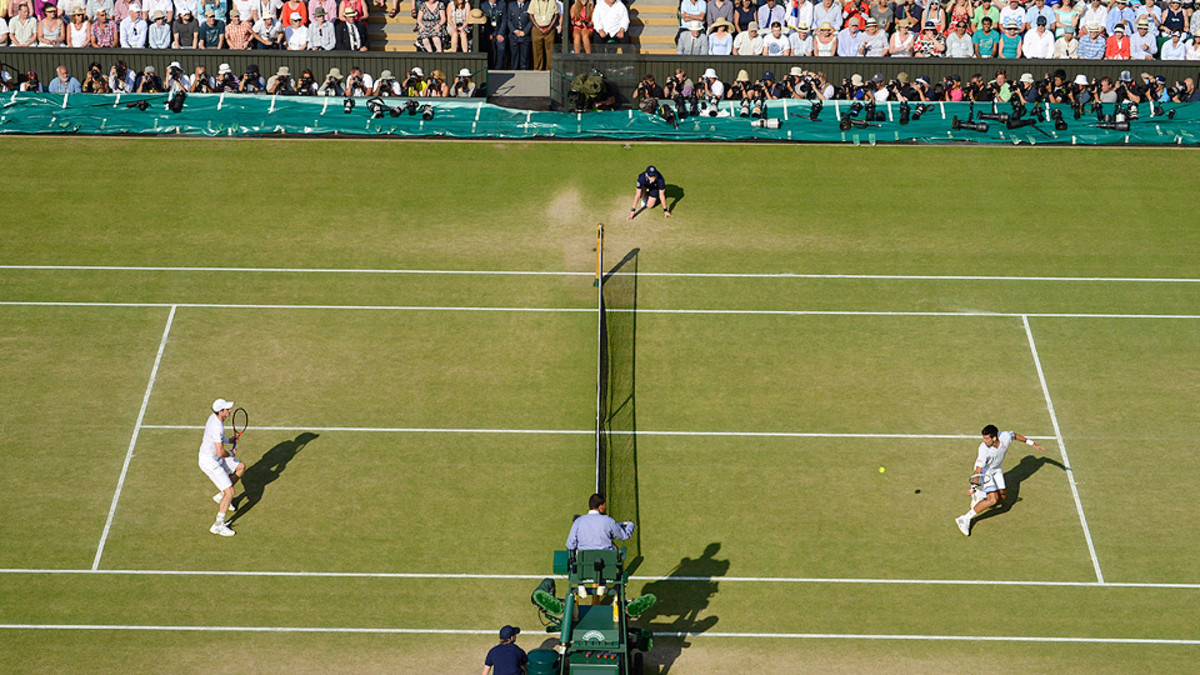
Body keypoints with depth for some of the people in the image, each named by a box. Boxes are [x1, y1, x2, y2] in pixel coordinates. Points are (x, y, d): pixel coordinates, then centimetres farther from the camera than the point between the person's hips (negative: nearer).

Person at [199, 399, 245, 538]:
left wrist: (228, 439, 3)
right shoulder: (217, 427, -31)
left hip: (215, 458, 10)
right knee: (230, 493, -11)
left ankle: (221, 495, 30)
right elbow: (220, 452, -34)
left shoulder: (214, 417, 0)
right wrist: (230, 454, -12)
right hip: (209, 463, -10)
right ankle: (218, 526, -6)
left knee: (241, 467, 22)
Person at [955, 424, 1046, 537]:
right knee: (993, 500, -22)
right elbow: (978, 469, -39)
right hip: (984, 471, -6)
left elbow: (1015, 435, 0)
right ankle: (964, 519, -20)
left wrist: (1033, 444, 7)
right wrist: (973, 486, -53)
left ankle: (979, 495, 32)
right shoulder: (984, 448, -37)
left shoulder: (1005, 436, -26)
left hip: (996, 470, 6)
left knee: (1003, 497, 13)